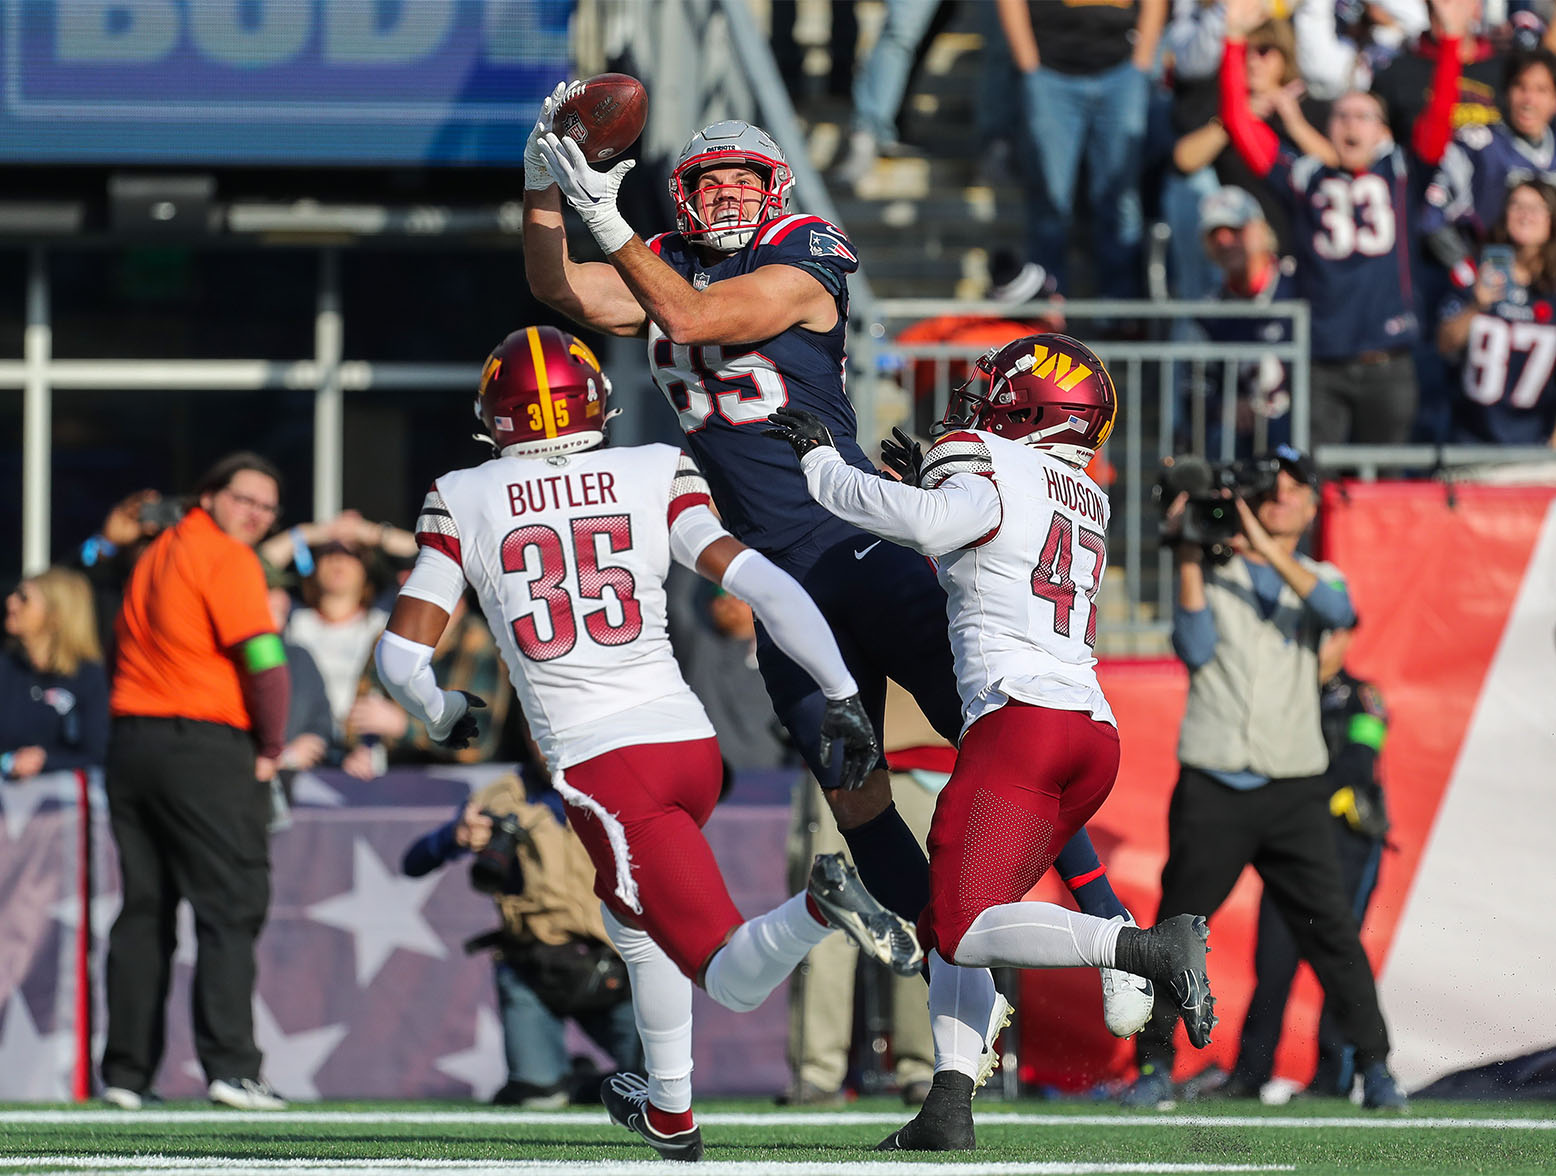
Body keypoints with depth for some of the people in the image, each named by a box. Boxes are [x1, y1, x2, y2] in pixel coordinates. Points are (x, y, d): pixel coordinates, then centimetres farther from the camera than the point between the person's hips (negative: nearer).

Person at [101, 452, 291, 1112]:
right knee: (230, 908, -6)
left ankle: (126, 1071, 11)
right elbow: (267, 663, -16)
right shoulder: (227, 559, -8)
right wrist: (270, 750, -2)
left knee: (143, 909, 11)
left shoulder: (156, 554, 17)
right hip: (206, 747, -8)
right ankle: (230, 1066, -15)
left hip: (130, 737, 8)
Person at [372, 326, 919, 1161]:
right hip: (690, 739, 4)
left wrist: (442, 715, 23)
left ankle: (817, 909, -34)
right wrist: (841, 694, -2)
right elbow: (763, 586, -4)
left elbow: (401, 656, 2)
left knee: (735, 981, -4)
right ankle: (669, 1114, 40)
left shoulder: (464, 503, 4)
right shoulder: (652, 477, 7)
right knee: (632, 916, 33)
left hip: (599, 763, -4)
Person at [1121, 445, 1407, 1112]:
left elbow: (1338, 613, -12)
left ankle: (1374, 1067, -2)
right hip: (1211, 789, -1)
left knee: (1332, 930, -7)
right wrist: (1188, 558, -12)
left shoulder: (1317, 578, 12)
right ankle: (1155, 1066, 9)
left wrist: (1269, 553, -21)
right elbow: (1196, 649, -8)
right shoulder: (1214, 574, 7)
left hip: (1293, 793, 1)